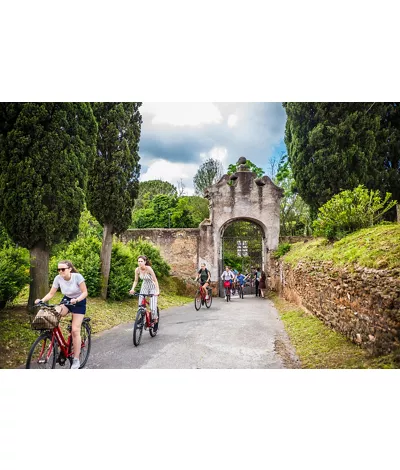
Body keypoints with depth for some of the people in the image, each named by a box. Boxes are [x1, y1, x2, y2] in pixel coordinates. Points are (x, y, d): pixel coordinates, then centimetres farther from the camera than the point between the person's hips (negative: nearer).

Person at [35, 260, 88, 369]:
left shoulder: (77, 276, -25)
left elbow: (85, 292, -22)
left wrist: (76, 300, -39)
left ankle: (76, 360, 1)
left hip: (79, 302, -4)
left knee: (75, 330, -10)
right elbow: (51, 293, -9)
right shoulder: (58, 278, -15)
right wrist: (42, 300, -28)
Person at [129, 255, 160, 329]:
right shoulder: (137, 270, -14)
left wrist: (157, 291, -36)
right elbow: (136, 281, -2)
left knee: (153, 307, -12)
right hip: (144, 287, 4)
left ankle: (155, 321, 13)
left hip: (152, 287, -4)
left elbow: (155, 280, -27)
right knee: (140, 305, -8)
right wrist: (132, 289, -19)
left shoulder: (149, 268, -27)